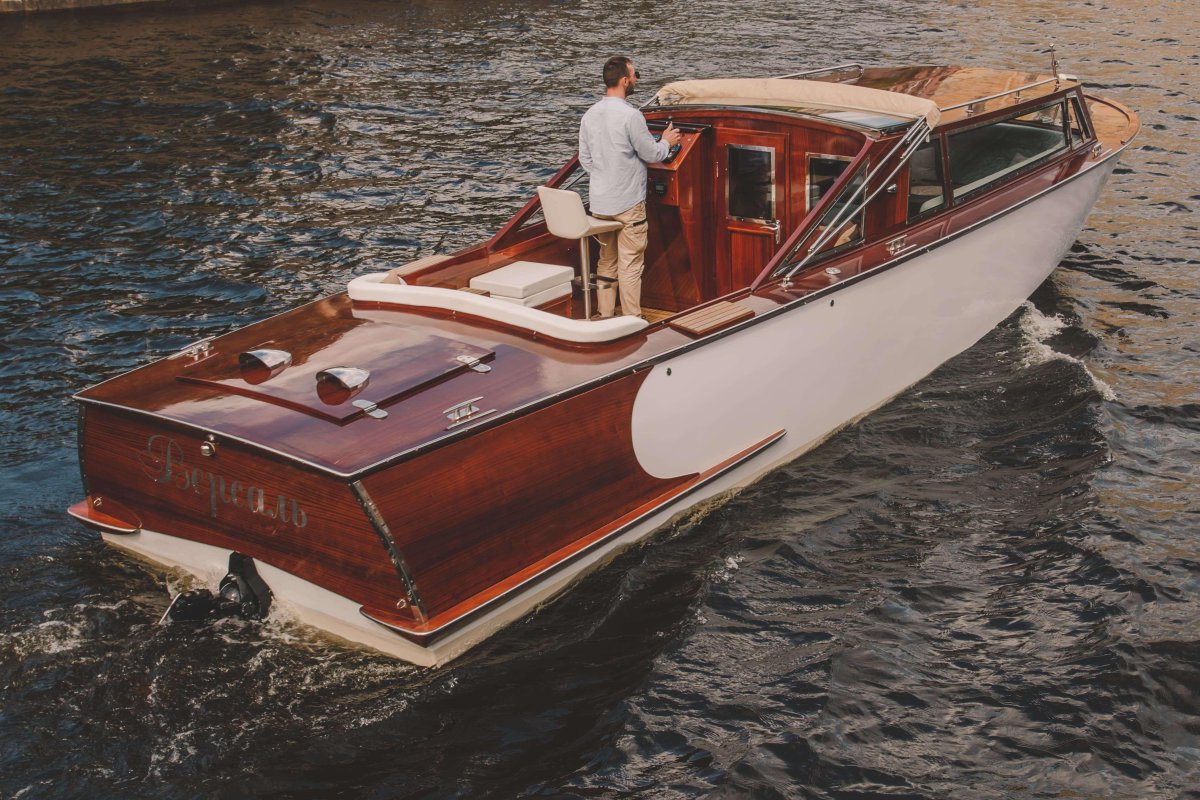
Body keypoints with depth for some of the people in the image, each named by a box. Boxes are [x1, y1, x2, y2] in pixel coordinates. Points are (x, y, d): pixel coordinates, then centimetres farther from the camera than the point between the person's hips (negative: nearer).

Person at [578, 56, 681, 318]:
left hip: (599, 203, 7)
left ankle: (605, 314, 22)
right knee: (630, 264, 2)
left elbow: (585, 159, 10)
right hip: (628, 203, -7)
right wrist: (666, 141, 10)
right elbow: (651, 155, -10)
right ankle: (631, 319, 8)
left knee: (606, 260, 16)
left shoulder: (589, 115, 4)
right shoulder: (630, 115, -17)